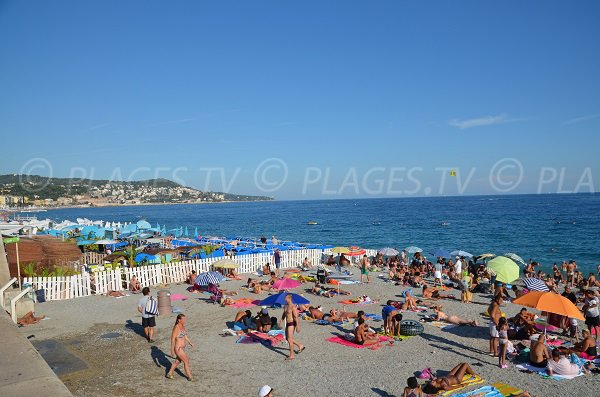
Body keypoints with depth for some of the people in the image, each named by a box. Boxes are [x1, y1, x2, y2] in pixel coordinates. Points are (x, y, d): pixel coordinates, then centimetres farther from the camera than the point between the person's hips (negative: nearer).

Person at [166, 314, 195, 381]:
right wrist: (172, 350, -17)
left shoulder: (182, 326, 1)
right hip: (178, 349, -9)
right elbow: (172, 339, -21)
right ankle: (190, 377, 19)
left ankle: (169, 374, 41)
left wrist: (190, 342, 20)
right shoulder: (176, 327, -25)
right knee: (186, 361, 3)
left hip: (182, 348, 9)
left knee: (177, 361, 24)